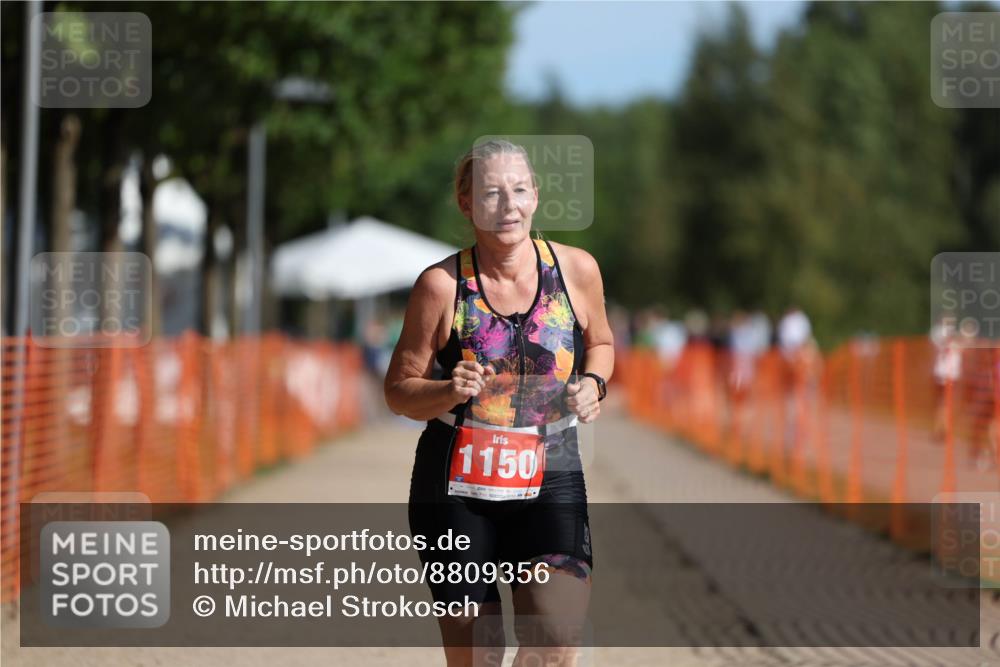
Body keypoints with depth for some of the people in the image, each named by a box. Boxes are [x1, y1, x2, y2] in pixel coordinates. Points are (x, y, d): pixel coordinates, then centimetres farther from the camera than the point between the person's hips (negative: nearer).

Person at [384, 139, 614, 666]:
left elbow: (599, 343, 19)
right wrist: (449, 392, -21)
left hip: (550, 483, 1)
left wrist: (592, 383, -3)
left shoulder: (576, 270, -1)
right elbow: (398, 390, 0)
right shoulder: (442, 285, -7)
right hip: (456, 489, -1)